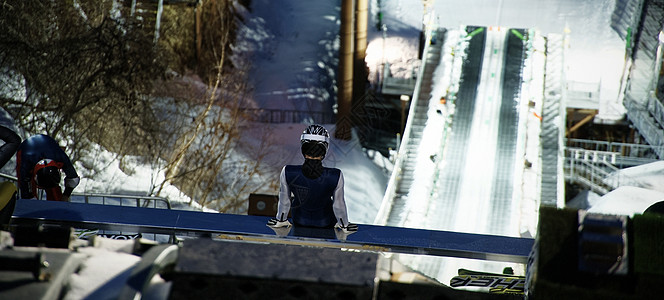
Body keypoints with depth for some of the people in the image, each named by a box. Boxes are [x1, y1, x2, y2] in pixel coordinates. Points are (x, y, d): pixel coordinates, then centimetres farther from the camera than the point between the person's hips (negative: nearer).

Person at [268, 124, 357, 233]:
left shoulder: (287, 173, -31)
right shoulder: (336, 176, -33)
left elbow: (284, 201, -12)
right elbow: (339, 205, -15)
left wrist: (280, 220, 9)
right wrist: (344, 224, 6)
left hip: (299, 220, 1)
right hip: (326, 222, -1)